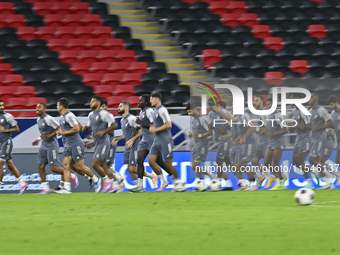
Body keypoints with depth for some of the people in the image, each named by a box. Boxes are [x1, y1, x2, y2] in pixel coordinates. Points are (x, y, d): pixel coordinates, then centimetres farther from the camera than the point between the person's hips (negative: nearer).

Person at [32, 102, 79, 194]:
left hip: (52, 145, -9)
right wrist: (38, 139, 17)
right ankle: (46, 188, 3)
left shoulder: (48, 119, -15)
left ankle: (72, 176, 11)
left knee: (53, 167, -10)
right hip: (44, 146, 9)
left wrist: (48, 136, -20)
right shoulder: (39, 120, 14)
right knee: (40, 166, -1)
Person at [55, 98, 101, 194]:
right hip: (68, 145, 10)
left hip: (75, 144, -10)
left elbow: (77, 128, -24)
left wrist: (63, 132, -16)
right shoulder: (62, 117, 15)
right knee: (66, 165, -3)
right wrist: (59, 131, 9)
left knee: (80, 166, -5)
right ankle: (66, 188, -8)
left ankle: (96, 180, 15)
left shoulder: (69, 116, -16)